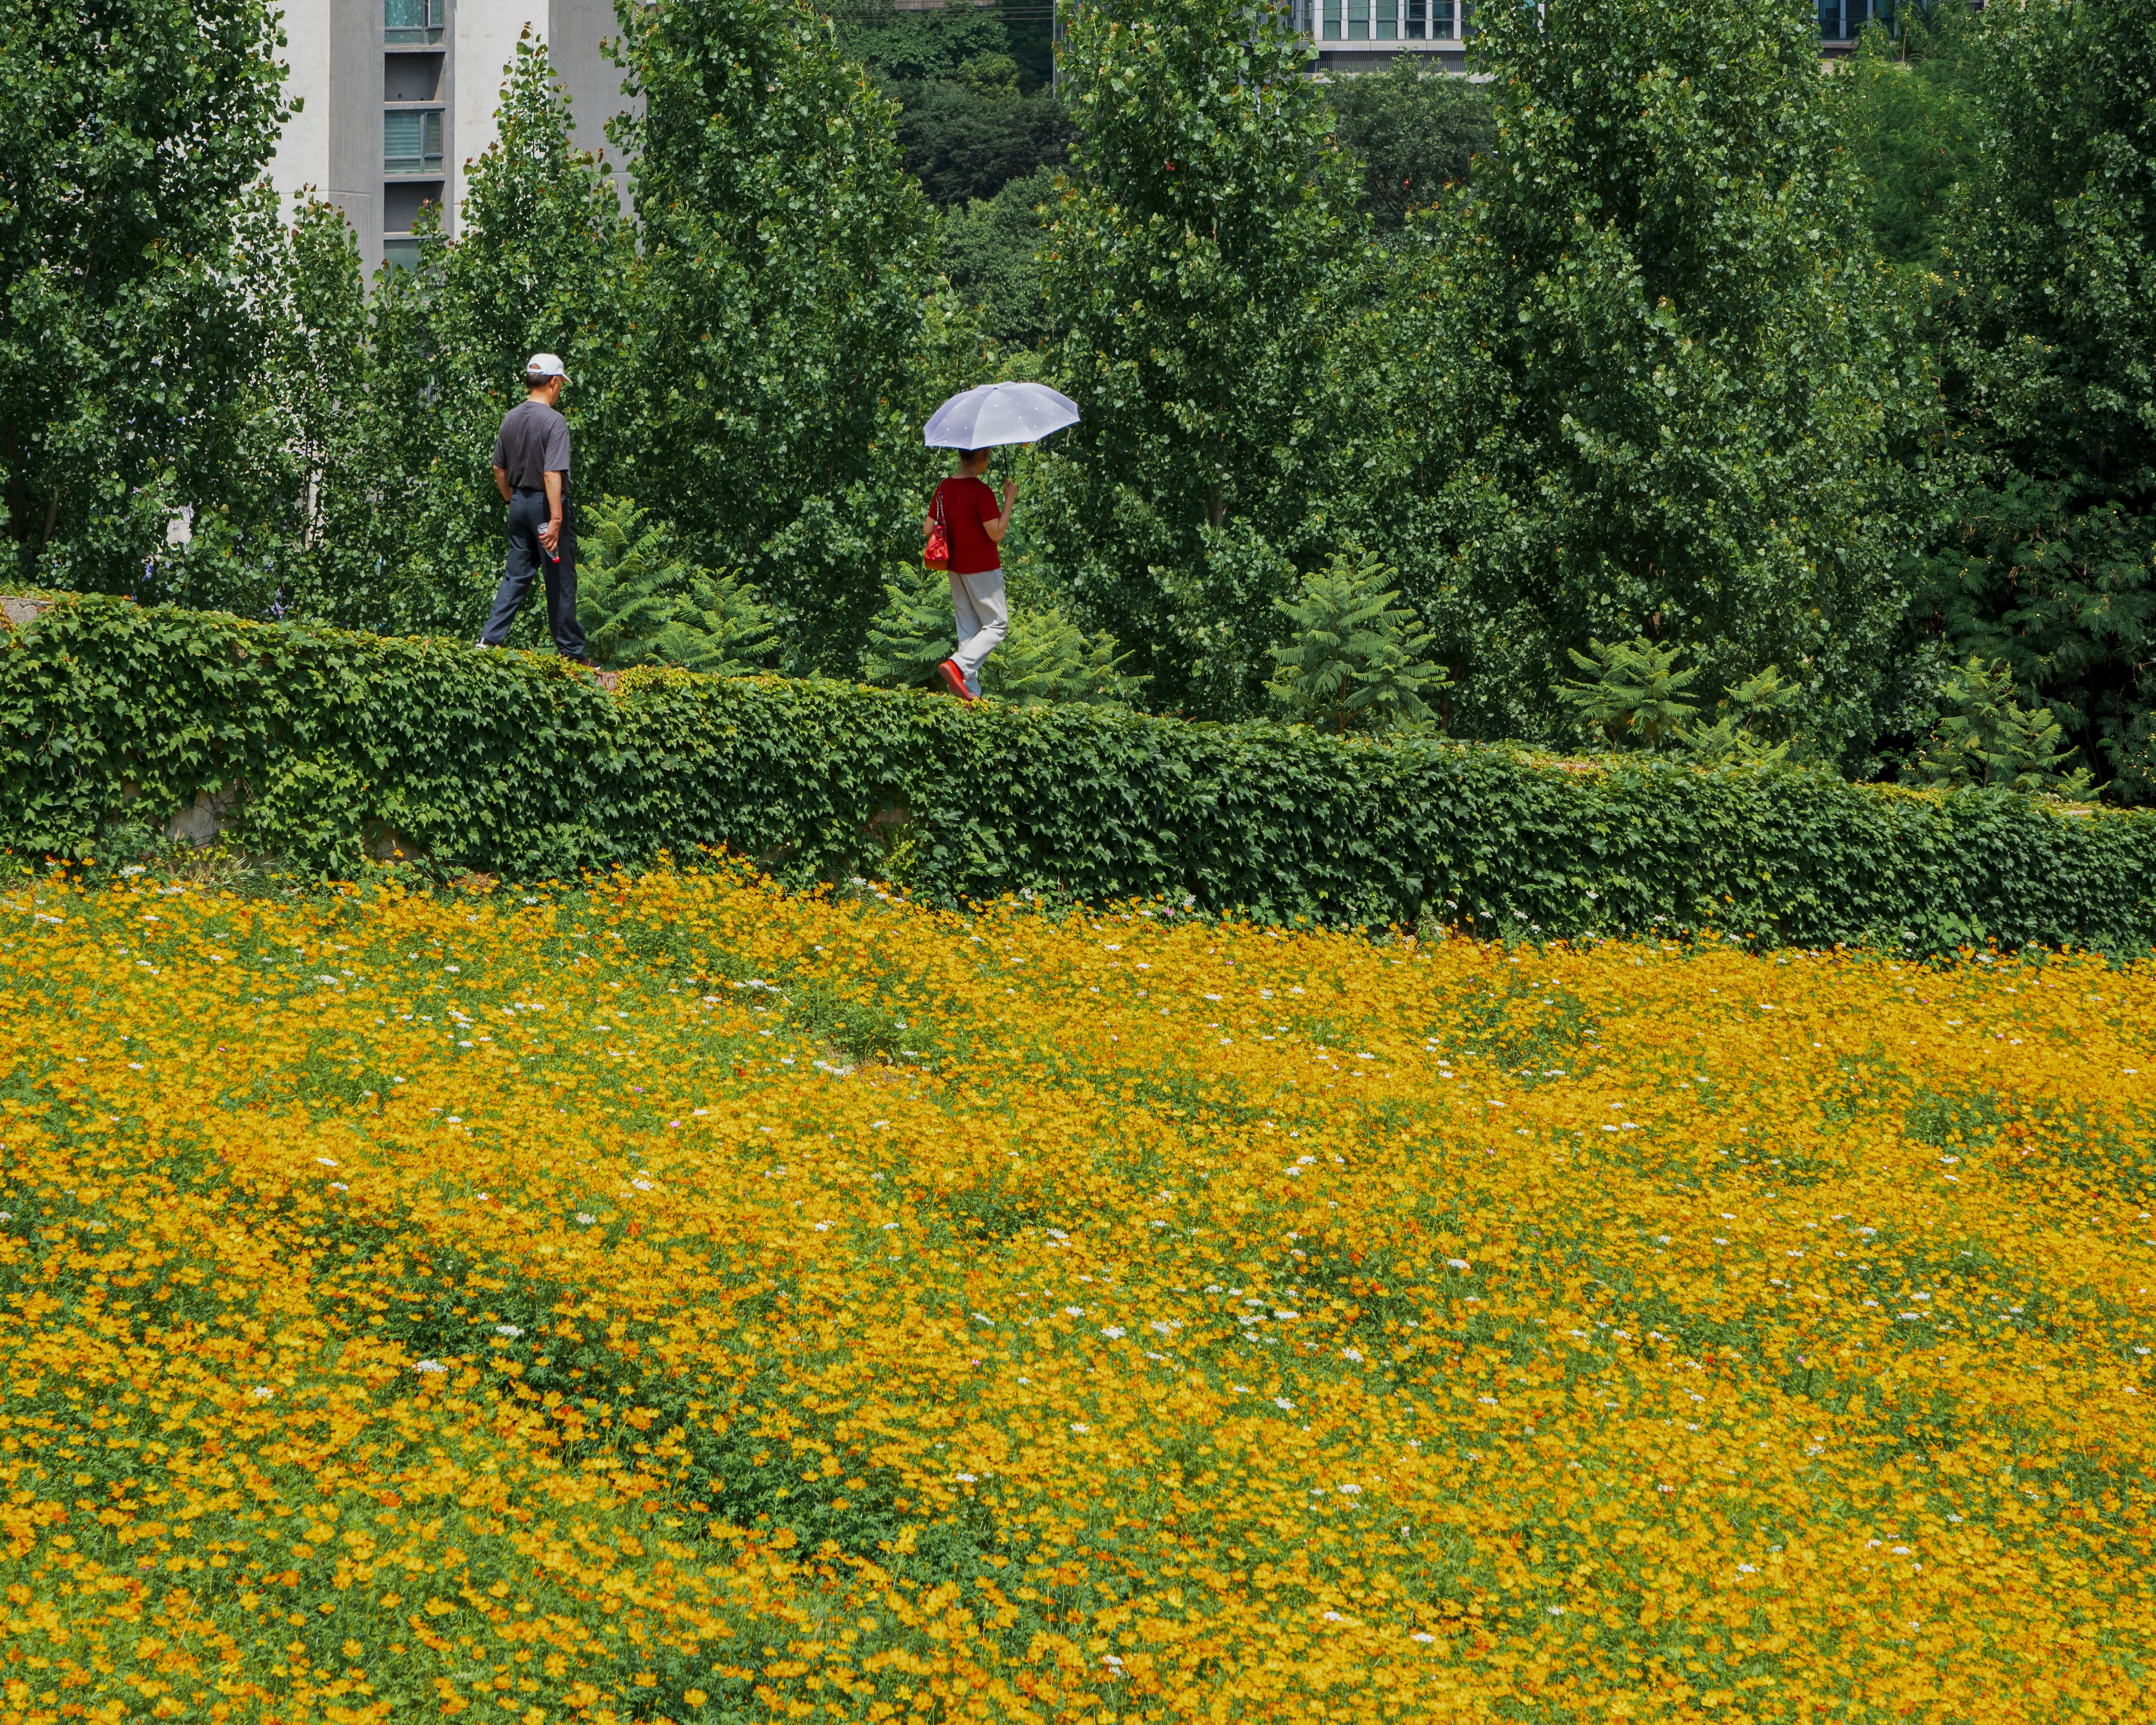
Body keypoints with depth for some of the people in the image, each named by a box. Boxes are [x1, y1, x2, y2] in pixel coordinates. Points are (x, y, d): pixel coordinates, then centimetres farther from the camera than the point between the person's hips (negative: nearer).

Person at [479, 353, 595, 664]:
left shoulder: (512, 419, 5)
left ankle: (491, 638, 4)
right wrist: (556, 519, -24)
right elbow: (553, 474, -23)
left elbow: (499, 469, 13)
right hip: (547, 503, -7)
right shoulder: (554, 421, -17)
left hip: (520, 502, 7)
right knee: (561, 580, 3)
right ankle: (570, 650, 10)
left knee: (516, 575, 13)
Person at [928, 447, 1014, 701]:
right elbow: (997, 534, -19)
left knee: (968, 629, 11)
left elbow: (928, 529, 9)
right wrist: (1009, 498, -13)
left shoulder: (944, 488, 3)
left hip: (956, 567, 7)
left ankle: (970, 689, 6)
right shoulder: (981, 491, -19)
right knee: (998, 625, 2)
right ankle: (957, 666, -16)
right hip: (983, 567, -7)